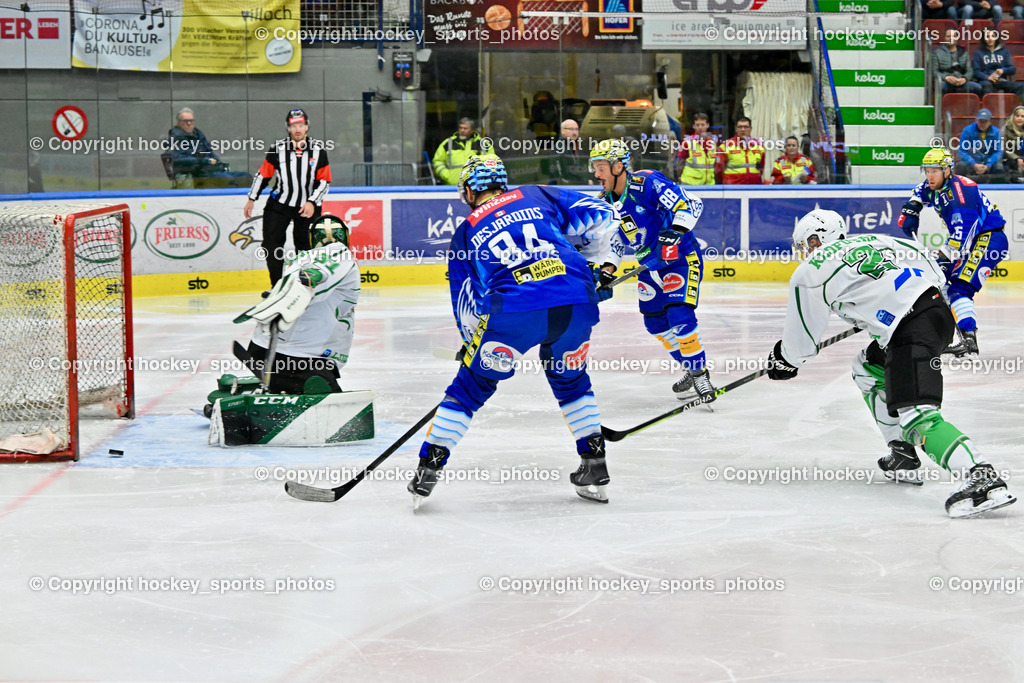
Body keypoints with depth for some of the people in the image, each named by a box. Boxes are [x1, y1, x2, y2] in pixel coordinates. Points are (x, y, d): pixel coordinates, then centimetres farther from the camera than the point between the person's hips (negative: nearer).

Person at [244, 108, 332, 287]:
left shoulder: (319, 150, -5)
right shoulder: (278, 149, -5)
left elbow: (324, 182, -4)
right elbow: (263, 175, 3)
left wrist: (312, 203, -15)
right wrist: (251, 200, 4)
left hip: (307, 207, 0)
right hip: (279, 204, 0)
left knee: (306, 247, 3)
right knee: (271, 245, -6)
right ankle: (277, 287, 5)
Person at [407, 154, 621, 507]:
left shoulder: (466, 233, 22)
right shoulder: (538, 196, 24)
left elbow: (466, 300, 24)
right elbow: (599, 216, 17)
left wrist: (472, 343, 38)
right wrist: (601, 259, 31)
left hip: (515, 312, -2)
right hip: (577, 305, 2)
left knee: (472, 383, 15)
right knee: (570, 380, 27)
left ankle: (429, 465, 13)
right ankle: (594, 467, 23)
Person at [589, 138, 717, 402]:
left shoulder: (647, 183, -22)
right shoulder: (606, 202, 1)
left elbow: (690, 204, -28)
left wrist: (676, 231, -40)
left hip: (681, 258, -8)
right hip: (651, 266, 8)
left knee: (679, 315, -21)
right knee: (656, 323, 11)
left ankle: (700, 373, -7)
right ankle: (691, 370, 28)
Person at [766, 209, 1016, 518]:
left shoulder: (811, 273, 7)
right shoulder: (868, 241, 25)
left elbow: (802, 335, 15)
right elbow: (924, 259, 25)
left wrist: (784, 360, 35)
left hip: (913, 330, -9)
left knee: (915, 414, -18)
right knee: (868, 369, 29)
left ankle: (982, 478, -38)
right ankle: (903, 458, 27)